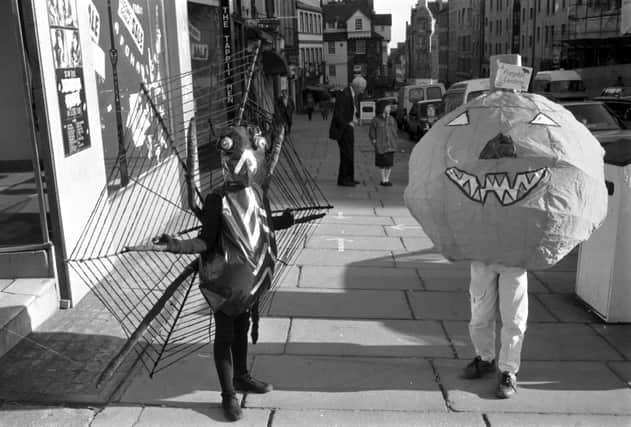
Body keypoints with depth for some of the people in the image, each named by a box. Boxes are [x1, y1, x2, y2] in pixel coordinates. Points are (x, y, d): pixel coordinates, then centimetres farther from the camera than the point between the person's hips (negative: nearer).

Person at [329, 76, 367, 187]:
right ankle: (343, 179, -1)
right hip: (342, 129, -9)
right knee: (347, 154, -8)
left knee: (349, 153, 13)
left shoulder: (355, 95, 9)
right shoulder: (344, 96, -21)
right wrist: (348, 124, -19)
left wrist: (356, 119, 7)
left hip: (349, 127, 9)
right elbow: (337, 115, -25)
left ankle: (348, 178, 20)